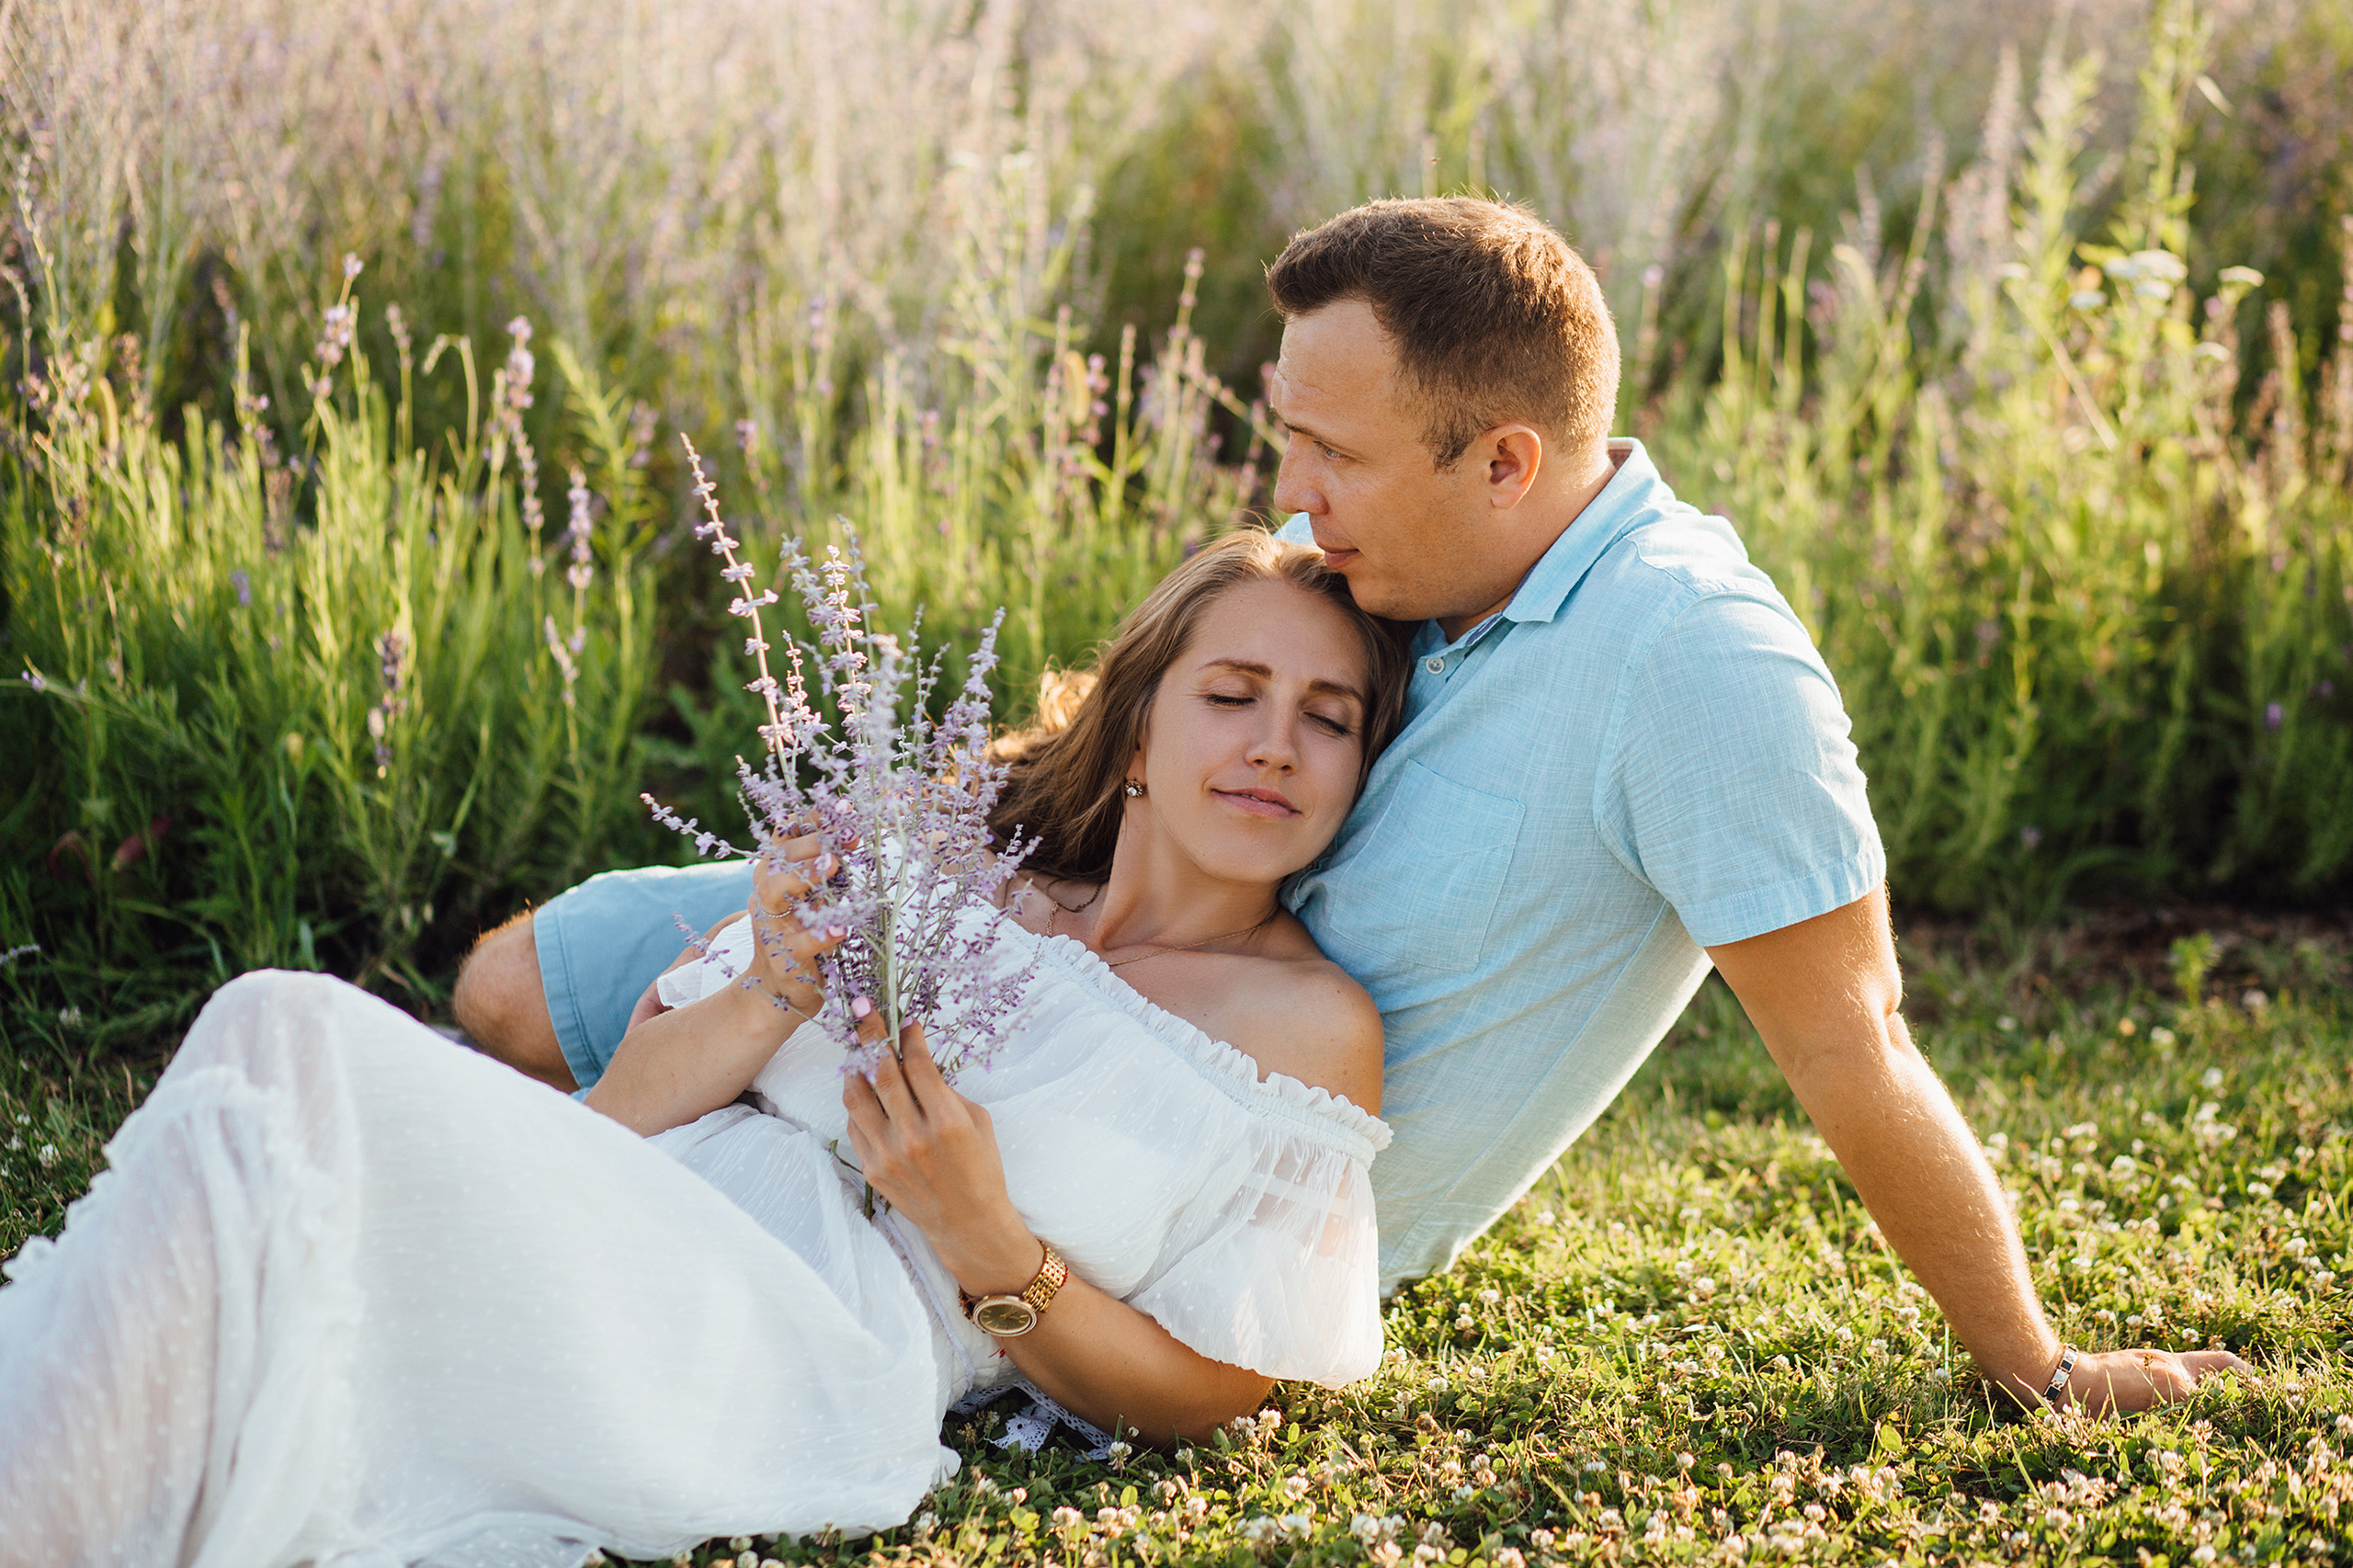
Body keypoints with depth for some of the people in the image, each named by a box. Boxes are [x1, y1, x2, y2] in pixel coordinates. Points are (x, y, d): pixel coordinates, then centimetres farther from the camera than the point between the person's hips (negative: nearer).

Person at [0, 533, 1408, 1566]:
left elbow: (1205, 1392, 6)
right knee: (286, 1029, -26)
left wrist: (981, 1242, -9)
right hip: (629, 1233, 5)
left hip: (824, 1358, -5)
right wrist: (768, 999, -4)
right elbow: (625, 1110, 17)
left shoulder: (1310, 1029, 10)